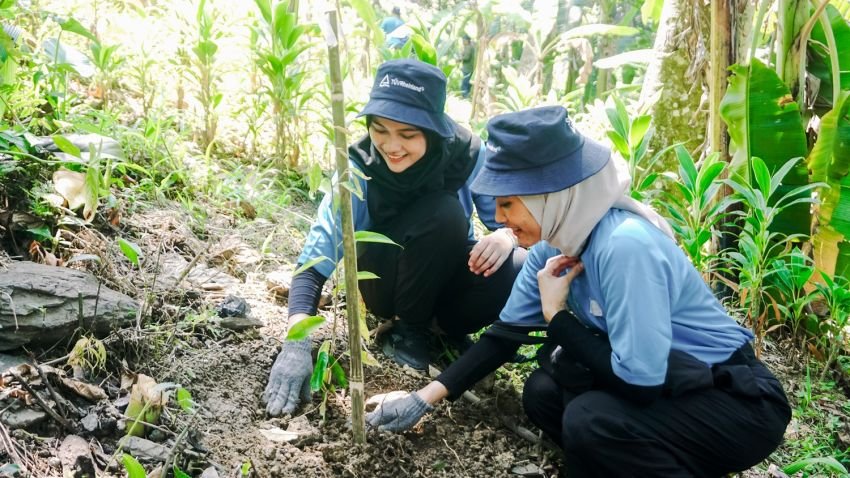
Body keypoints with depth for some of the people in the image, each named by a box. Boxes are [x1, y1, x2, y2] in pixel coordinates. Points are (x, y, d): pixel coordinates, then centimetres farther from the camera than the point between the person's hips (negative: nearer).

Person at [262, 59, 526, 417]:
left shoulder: (467, 154, -20)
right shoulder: (359, 170, -24)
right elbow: (313, 262, -26)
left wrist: (506, 236, -35)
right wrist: (297, 345, -40)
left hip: (448, 278, 2)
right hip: (388, 283, -1)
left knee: (521, 272, -31)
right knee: (441, 213, -32)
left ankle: (450, 327, 0)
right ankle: (408, 328, -8)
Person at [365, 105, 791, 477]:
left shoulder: (626, 246, -32)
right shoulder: (555, 242, -6)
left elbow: (639, 382, -29)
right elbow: (506, 331, 3)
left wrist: (556, 314, -19)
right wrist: (427, 397, 0)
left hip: (739, 401, -8)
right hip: (662, 387, 8)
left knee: (590, 421, -27)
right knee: (543, 393, -4)